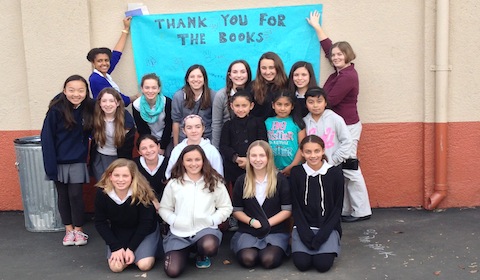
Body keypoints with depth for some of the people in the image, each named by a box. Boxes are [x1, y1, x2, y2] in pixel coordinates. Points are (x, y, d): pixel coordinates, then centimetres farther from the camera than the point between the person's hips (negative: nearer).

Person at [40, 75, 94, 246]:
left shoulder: (89, 108, -8)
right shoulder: (56, 110, -15)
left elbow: (91, 132, 8)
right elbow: (47, 137, -13)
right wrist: (50, 165, -16)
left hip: (78, 161, 1)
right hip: (59, 161, -1)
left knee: (76, 195, 2)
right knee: (63, 195, 10)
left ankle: (78, 229, 19)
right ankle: (68, 229, 25)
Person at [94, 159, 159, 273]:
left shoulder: (142, 193, -27)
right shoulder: (102, 193, -20)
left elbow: (146, 223, -17)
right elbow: (100, 223, -10)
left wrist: (131, 248, -20)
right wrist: (116, 247, -16)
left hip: (144, 232, -2)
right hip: (118, 234, 2)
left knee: (144, 265, -19)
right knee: (115, 267, -15)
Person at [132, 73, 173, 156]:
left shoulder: (167, 102, -22)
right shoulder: (136, 105, -17)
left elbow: (169, 126, -15)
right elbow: (142, 129, -10)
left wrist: (162, 147, -13)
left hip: (166, 139, -1)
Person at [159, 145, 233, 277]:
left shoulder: (215, 182, 2)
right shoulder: (173, 183, 2)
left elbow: (226, 207, 4)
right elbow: (164, 208, 8)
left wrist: (212, 220, -10)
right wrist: (175, 221, -8)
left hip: (206, 229, -1)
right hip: (179, 232, 1)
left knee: (209, 247, -37)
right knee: (172, 271, -15)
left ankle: (202, 256, 5)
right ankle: (186, 252, 21)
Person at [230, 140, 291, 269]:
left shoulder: (280, 179, 0)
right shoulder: (241, 181, 5)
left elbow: (287, 210, -1)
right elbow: (237, 210, 7)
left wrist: (267, 223, -13)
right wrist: (252, 221, -12)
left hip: (276, 231, -1)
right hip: (247, 231, 1)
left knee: (269, 260, -27)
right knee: (247, 259, -26)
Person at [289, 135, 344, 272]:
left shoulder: (335, 172, -6)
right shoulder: (296, 173, -3)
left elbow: (338, 207, -3)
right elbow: (296, 207, -1)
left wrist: (322, 235, -12)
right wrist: (307, 235, -12)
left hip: (328, 227, -1)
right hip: (303, 227, 1)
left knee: (323, 264, -20)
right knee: (302, 263, -19)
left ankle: (328, 246, 12)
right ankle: (307, 245, 13)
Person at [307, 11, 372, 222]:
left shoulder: (348, 76, -17)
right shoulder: (340, 72, 8)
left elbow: (330, 100, -19)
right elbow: (328, 47, 19)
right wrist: (316, 27, 26)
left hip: (347, 126, -9)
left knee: (348, 167, -4)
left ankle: (361, 211, 7)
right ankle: (345, 209, 17)